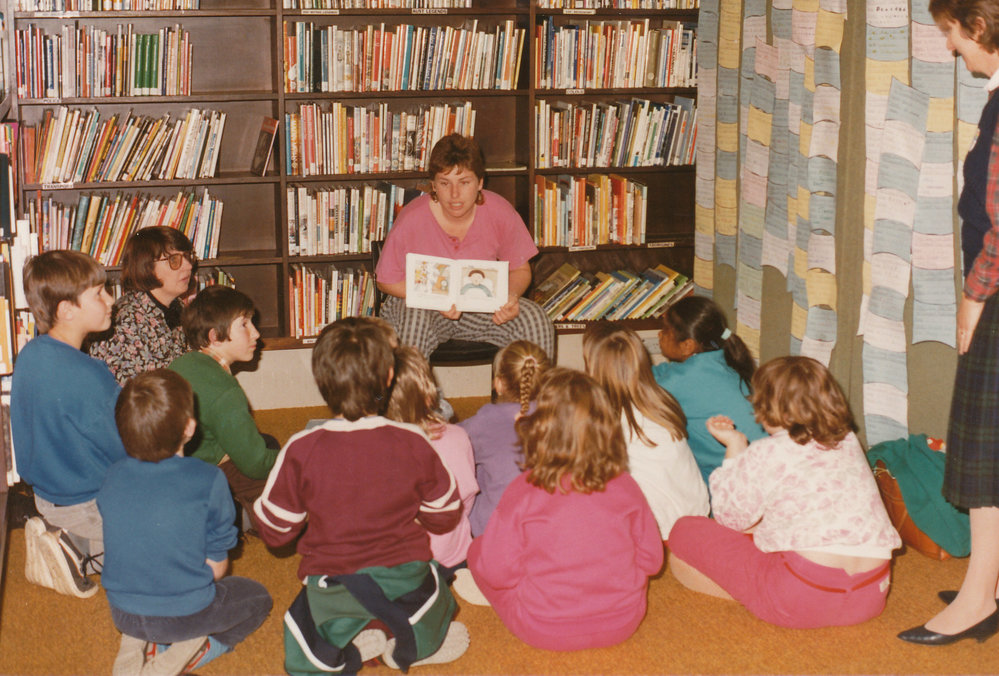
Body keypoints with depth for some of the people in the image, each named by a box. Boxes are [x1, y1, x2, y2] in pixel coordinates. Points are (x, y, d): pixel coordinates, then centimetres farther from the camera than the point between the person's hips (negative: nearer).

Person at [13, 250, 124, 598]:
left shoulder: (29, 355, -3)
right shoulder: (88, 376, -28)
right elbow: (129, 453, -20)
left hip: (46, 497, 8)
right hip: (92, 502, -8)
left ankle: (68, 541, 5)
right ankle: (82, 548, -7)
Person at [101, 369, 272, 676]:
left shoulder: (113, 477, -6)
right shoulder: (208, 481, -19)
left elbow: (125, 547, 9)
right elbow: (216, 567, -11)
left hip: (122, 614, 4)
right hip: (186, 615, -4)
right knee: (257, 596, 24)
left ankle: (133, 647, 10)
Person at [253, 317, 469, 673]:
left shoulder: (301, 450, -16)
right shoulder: (412, 443, -13)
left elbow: (274, 530, -6)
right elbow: (444, 516, 0)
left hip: (331, 585, 0)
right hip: (404, 575, 0)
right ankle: (413, 643, 15)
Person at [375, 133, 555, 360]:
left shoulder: (500, 212, -10)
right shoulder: (412, 220, -17)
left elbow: (520, 270, 4)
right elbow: (386, 280, -7)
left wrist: (511, 296, -20)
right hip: (420, 301, -2)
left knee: (537, 321, -21)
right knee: (415, 322, -37)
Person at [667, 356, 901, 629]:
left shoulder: (764, 455, -8)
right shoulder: (849, 442, 10)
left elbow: (730, 518, 8)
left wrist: (735, 447, 15)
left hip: (803, 599, -7)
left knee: (686, 532, 6)